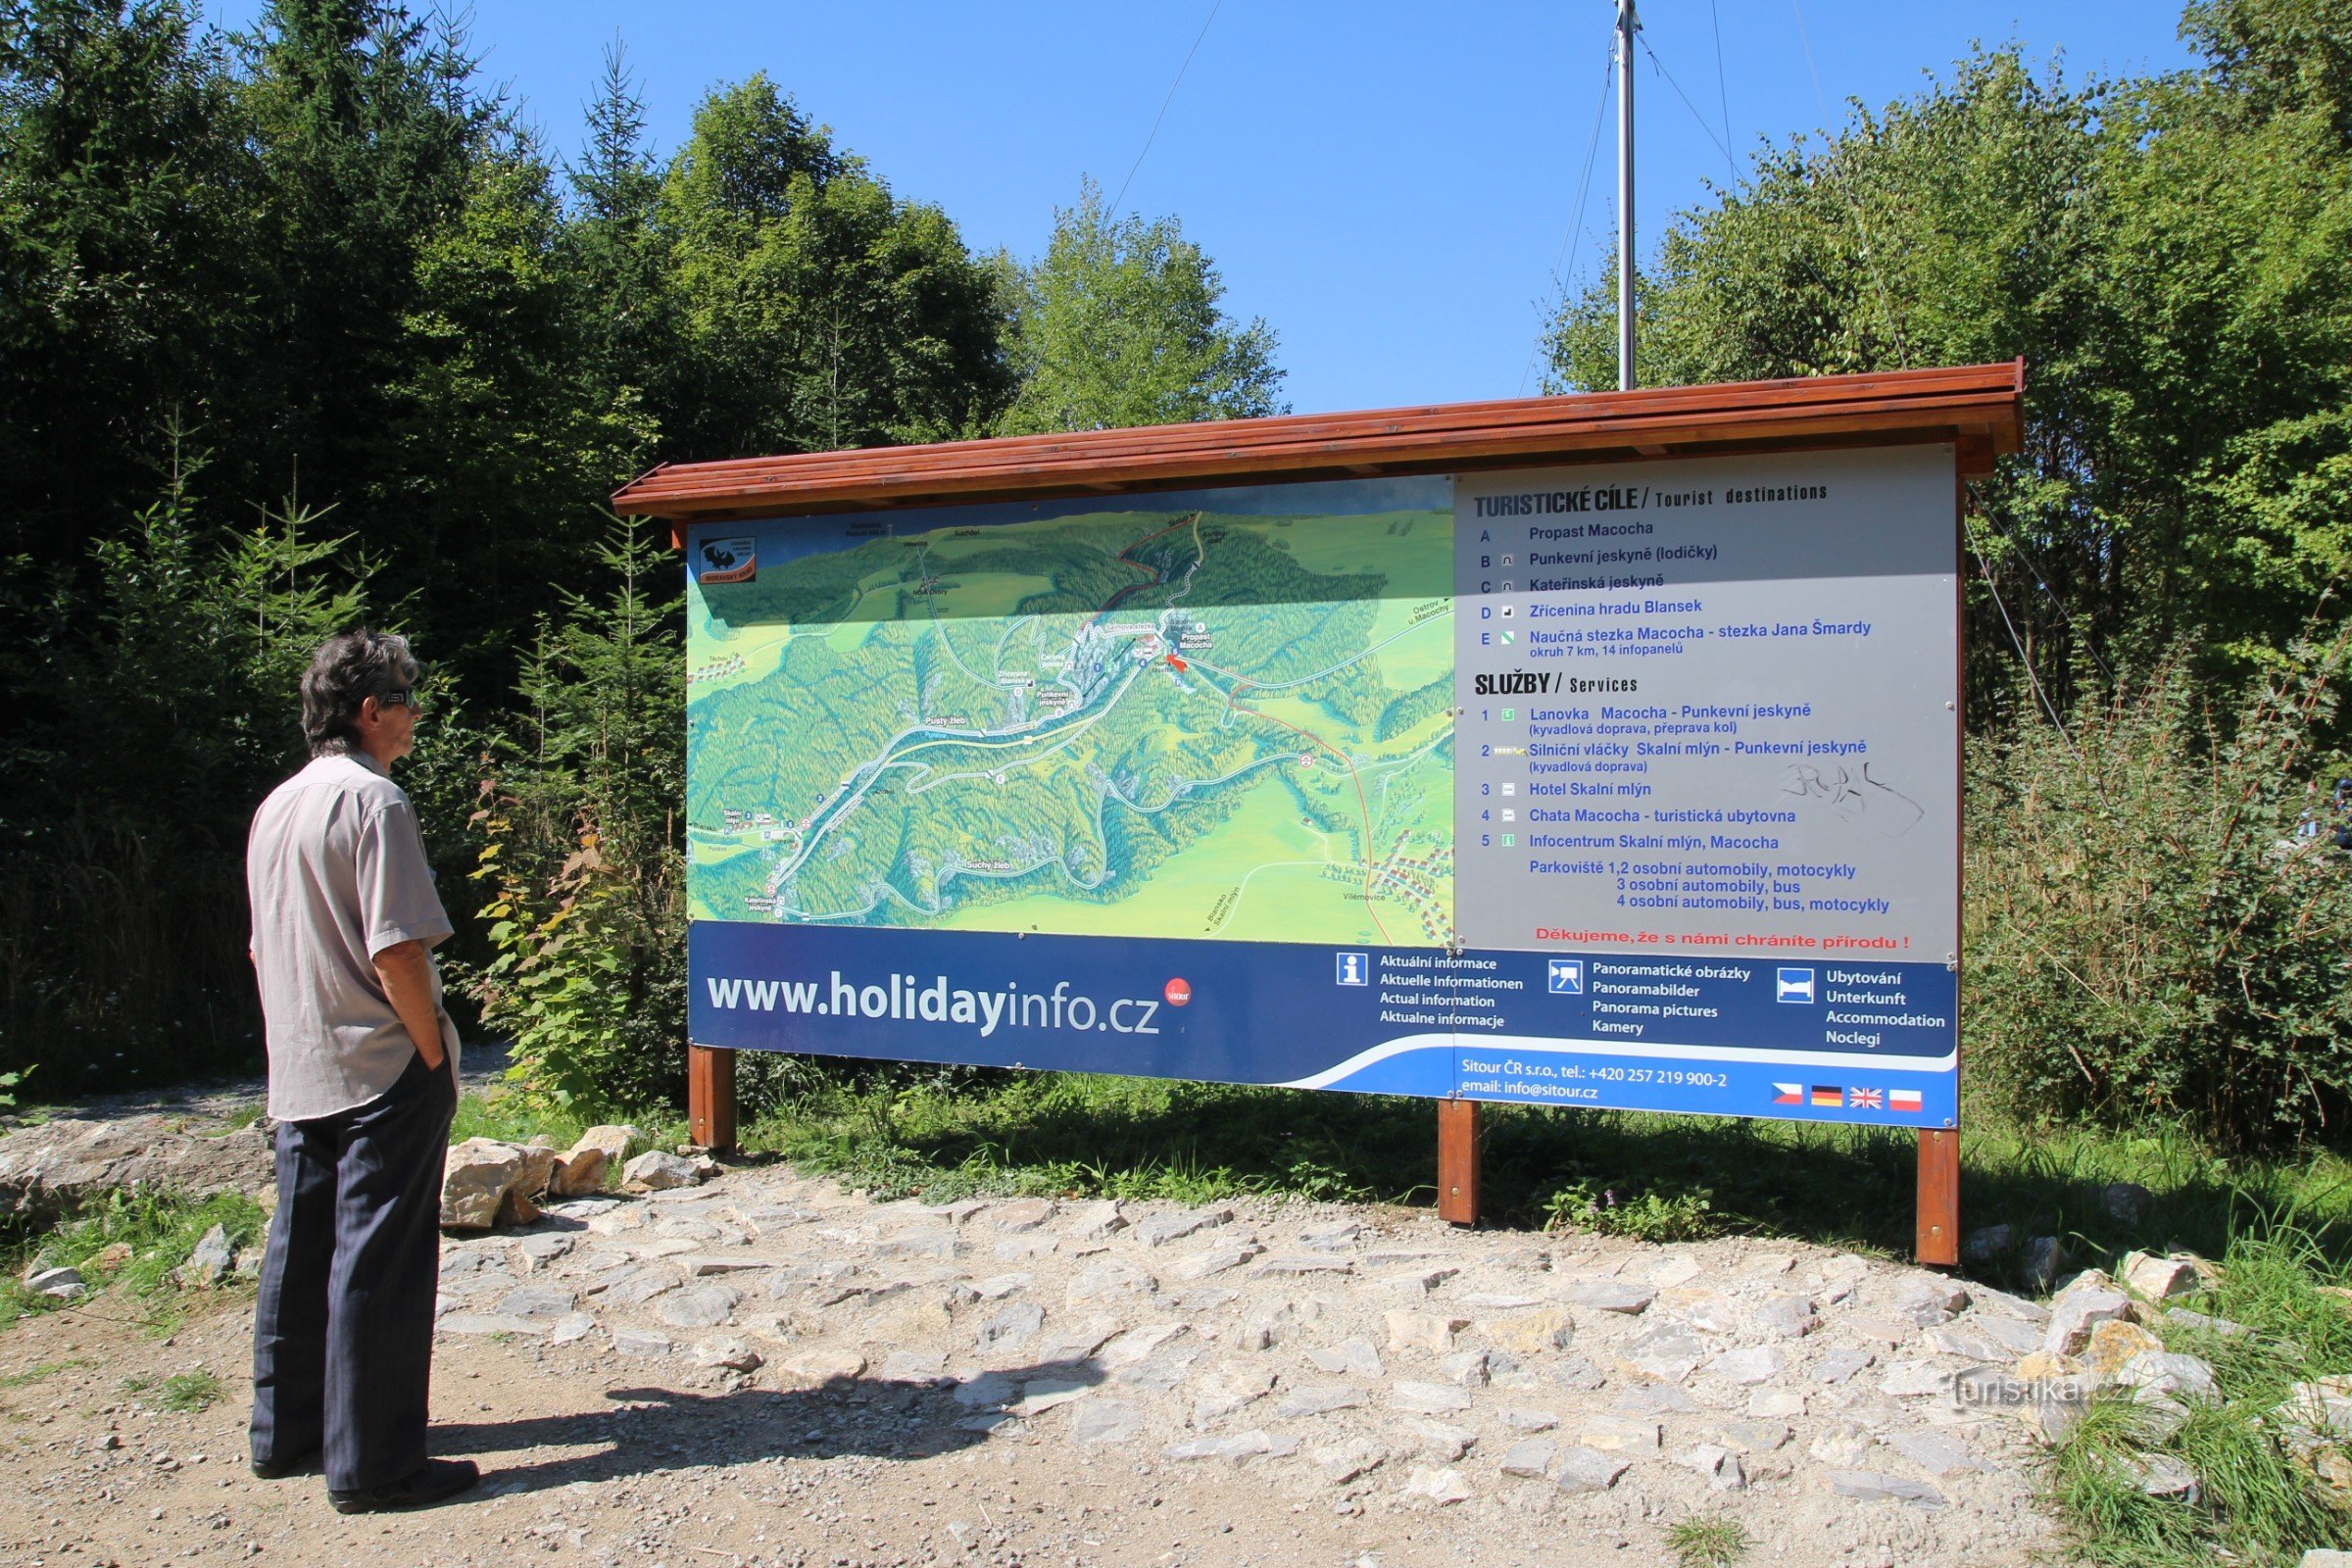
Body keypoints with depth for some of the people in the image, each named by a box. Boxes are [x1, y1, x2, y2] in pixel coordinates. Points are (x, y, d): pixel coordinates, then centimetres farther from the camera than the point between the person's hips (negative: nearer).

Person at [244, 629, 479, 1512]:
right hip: (382, 1074, -9)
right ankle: (373, 1465, 5)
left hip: (299, 1075, 9)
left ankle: (286, 1434, 28)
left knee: (300, 1256, 16)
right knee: (378, 1267, -2)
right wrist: (436, 1050, -11)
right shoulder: (372, 800, -15)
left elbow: (264, 950, 19)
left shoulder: (276, 807, 13)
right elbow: (396, 951, -21)